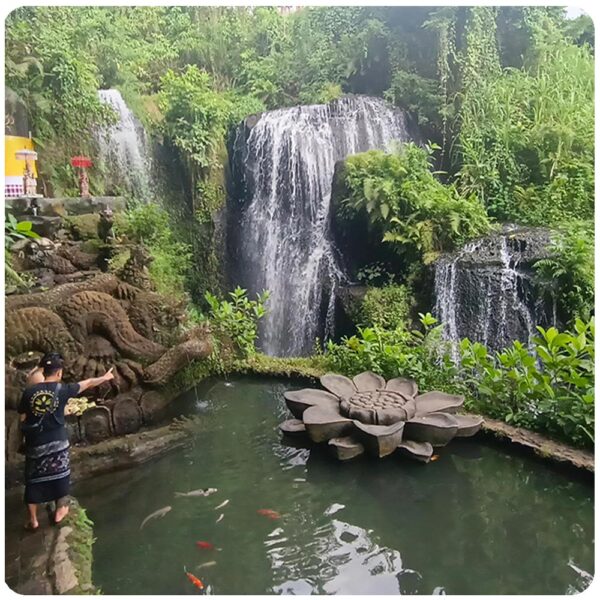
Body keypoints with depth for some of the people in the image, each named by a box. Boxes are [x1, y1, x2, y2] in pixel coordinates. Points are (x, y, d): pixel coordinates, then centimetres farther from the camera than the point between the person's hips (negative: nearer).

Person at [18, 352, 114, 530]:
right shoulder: (62, 389, -12)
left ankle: (33, 520, 22)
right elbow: (87, 383, 2)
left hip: (35, 442, 2)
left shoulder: (29, 391, -8)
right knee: (59, 475, 17)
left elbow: (22, 418, -1)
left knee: (34, 479, 13)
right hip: (57, 441, -1)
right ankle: (59, 511, 31)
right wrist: (105, 377, 17)